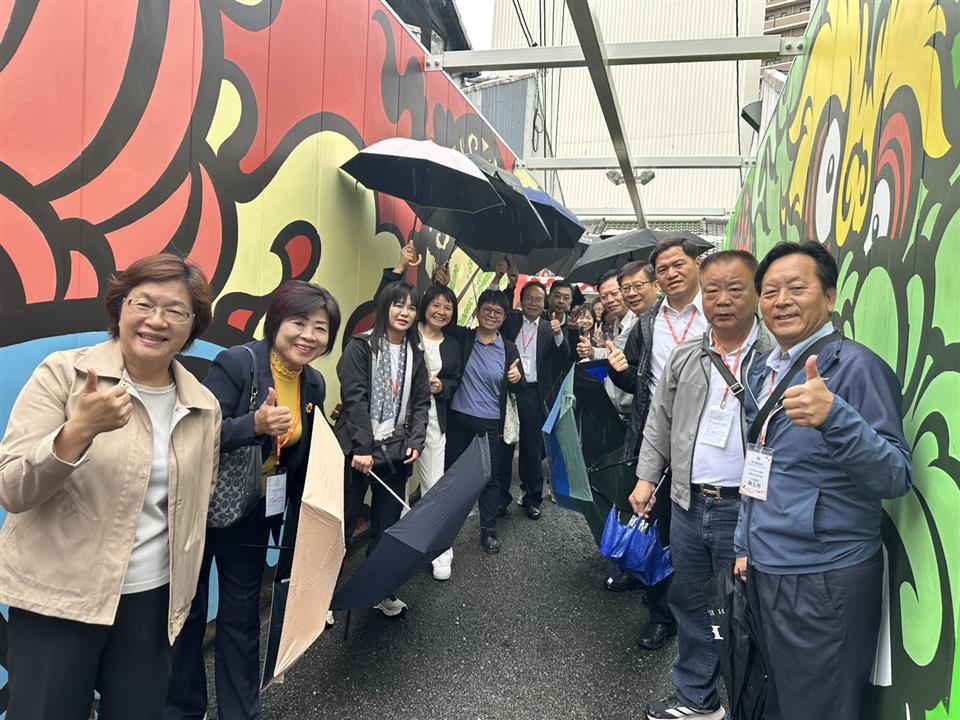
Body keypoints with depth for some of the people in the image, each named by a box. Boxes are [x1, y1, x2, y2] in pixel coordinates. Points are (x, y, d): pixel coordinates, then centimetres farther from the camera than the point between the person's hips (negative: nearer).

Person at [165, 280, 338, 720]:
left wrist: (297, 529, 13)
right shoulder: (237, 363, -19)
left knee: (242, 618, 14)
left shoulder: (314, 385, 1)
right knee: (187, 612, 13)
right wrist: (256, 424, -41)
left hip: (254, 517, 5)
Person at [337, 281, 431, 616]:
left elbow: (421, 402, 11)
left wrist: (416, 442, -2)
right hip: (357, 451, -4)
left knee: (387, 525, 12)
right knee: (341, 523, 5)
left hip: (396, 452, 5)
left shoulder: (415, 354, 12)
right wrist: (362, 448, -17)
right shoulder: (361, 347, -5)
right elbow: (355, 399, -12)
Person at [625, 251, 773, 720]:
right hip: (688, 505, 5)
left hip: (746, 508, -5)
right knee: (689, 604, 18)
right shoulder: (684, 359, 8)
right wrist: (646, 478, 10)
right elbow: (659, 422, 14)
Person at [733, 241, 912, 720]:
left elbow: (896, 478, -21)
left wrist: (834, 416, -37)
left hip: (824, 581, -7)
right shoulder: (763, 369, 8)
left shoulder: (855, 366, -15)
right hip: (764, 572, 7)